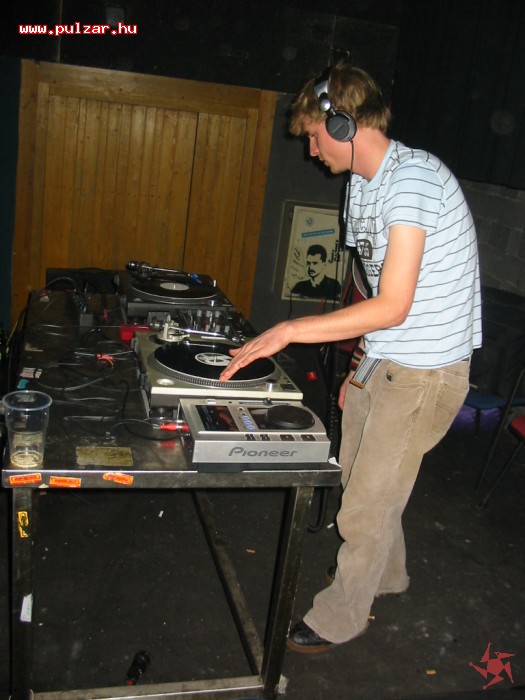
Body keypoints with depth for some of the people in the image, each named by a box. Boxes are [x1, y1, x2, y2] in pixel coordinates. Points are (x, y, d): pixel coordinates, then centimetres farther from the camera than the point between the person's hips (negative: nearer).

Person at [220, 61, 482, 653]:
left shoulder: (414, 178, -22)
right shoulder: (361, 185, 10)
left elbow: (393, 305, -27)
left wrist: (288, 331, -25)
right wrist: (363, 364, 16)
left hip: (425, 370, -9)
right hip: (382, 360, 9)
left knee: (365, 506, 3)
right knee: (359, 479, 22)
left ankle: (338, 619, 26)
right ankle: (385, 574, 48)